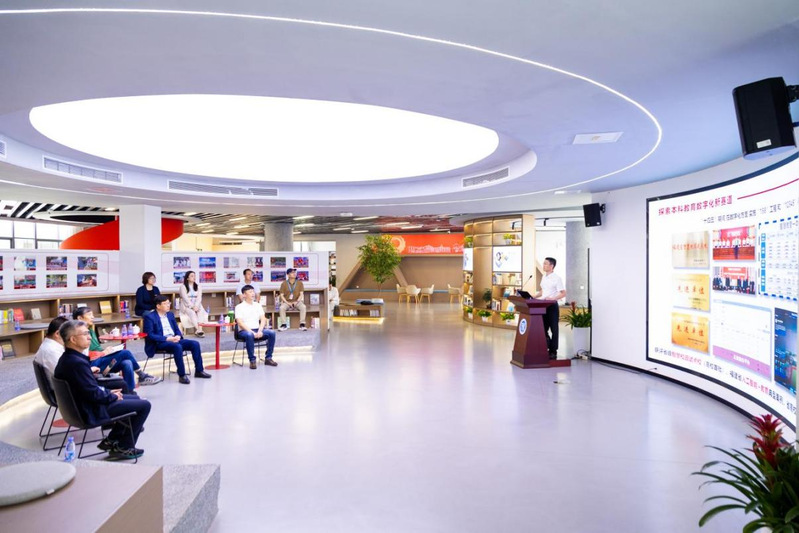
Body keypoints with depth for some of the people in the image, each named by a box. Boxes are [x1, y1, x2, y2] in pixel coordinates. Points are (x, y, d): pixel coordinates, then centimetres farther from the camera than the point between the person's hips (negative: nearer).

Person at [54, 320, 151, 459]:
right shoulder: (77, 363, -29)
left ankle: (111, 440, 24)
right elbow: (94, 394, -27)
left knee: (134, 398, 23)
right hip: (93, 412, -10)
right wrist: (113, 396, -10)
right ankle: (123, 448, 7)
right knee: (144, 405, -6)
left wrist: (108, 392, 6)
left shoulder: (66, 359, 4)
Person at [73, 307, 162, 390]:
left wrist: (106, 350, -1)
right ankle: (142, 376, -4)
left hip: (100, 361, 8)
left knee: (127, 363, -18)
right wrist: (104, 353, -13)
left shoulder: (90, 331, 20)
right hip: (92, 365, -8)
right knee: (125, 353, -19)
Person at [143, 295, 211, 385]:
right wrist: (167, 338, -21)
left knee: (195, 344, -13)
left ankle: (199, 371, -4)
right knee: (177, 347, -36)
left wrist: (178, 336, -6)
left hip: (174, 340, 7)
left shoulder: (170, 314, 17)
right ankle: (181, 375, -28)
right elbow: (149, 335, -13)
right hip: (159, 343, -7)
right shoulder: (149, 317, -5)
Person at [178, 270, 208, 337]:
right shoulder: (183, 287, 2)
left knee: (201, 311, -31)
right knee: (192, 312, -35)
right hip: (186, 306, -3)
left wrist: (196, 306, -16)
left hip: (196, 305, 3)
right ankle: (198, 330, -47)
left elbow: (199, 298, 2)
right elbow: (185, 298, -9)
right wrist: (192, 306, -21)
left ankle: (200, 329, -47)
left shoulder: (198, 287, 15)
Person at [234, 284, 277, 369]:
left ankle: (268, 358, -12)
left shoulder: (258, 305, 14)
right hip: (244, 331, -4)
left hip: (257, 330, 5)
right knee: (249, 335, -39)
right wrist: (252, 332, -22)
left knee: (271, 333, -21)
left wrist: (260, 330, -12)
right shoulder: (239, 307, -1)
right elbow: (240, 323, -11)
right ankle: (252, 360, -26)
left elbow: (263, 319, 7)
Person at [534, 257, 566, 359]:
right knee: (542, 328, 8)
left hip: (552, 305, -7)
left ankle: (553, 351, 7)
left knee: (553, 329, 1)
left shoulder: (557, 278, -10)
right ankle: (546, 347, 21)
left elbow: (563, 293, -12)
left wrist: (553, 298, -26)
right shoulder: (544, 277, 12)